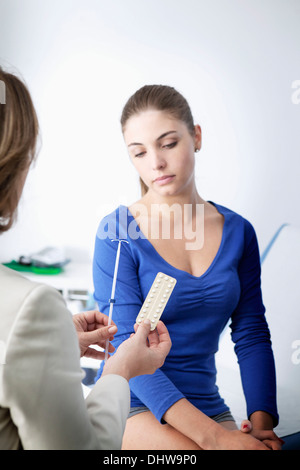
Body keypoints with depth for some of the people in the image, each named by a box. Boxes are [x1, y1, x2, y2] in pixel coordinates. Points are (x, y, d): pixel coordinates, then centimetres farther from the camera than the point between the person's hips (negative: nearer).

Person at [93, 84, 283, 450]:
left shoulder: (238, 231, 4)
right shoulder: (117, 233, -9)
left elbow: (252, 336, 4)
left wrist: (262, 423, -12)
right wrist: (214, 436, -25)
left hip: (207, 405, 4)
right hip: (132, 405, -4)